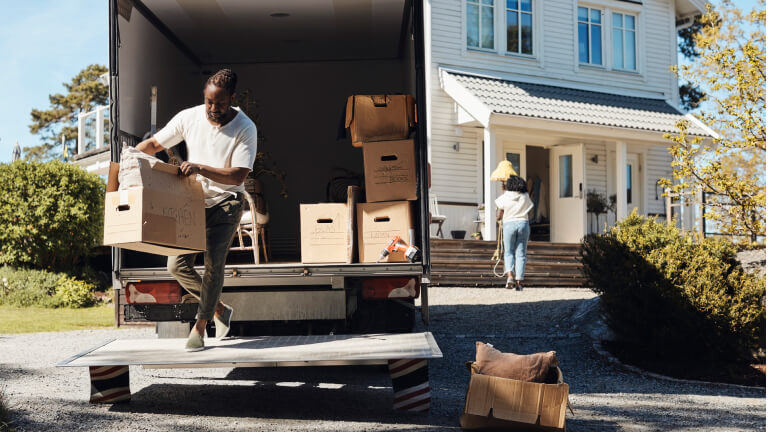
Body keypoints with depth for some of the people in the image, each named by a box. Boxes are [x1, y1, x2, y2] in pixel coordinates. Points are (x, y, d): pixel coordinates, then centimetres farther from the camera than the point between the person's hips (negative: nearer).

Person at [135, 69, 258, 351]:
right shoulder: (189, 118, -5)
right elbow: (154, 144, 5)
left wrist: (200, 168, -32)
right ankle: (218, 309, 19)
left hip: (225, 202, -4)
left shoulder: (245, 129, -14)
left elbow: (238, 176, -20)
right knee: (177, 266, -2)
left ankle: (199, 326, 2)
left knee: (214, 263, -16)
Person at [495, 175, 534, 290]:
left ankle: (510, 275, -11)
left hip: (509, 225, -1)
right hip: (523, 224, 2)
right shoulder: (525, 197, 3)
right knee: (520, 254, 4)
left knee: (508, 252, 10)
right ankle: (519, 281, 0)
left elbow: (499, 216, 1)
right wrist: (505, 191, 32)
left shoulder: (505, 197, -3)